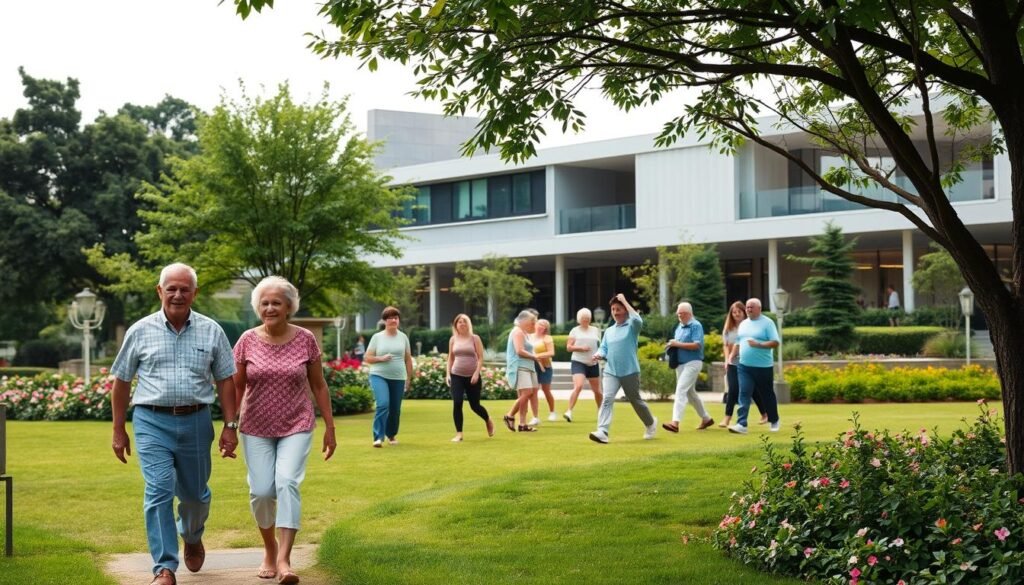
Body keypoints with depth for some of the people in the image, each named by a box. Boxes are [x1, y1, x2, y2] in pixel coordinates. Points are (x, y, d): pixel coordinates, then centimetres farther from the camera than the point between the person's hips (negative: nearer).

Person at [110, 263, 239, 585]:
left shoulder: (211, 331, 4)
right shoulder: (141, 331, 1)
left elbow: (225, 381, 7)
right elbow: (121, 382, 7)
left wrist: (230, 426, 2)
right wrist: (118, 430, 7)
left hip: (196, 422, 2)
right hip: (152, 422, -2)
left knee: (195, 493, 14)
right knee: (159, 492, -12)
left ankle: (192, 538, 45)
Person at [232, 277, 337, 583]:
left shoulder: (305, 340, -3)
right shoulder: (248, 341, -3)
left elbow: (318, 386, 4)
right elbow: (236, 387, 4)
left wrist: (330, 427, 5)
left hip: (296, 427, -1)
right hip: (256, 428, 1)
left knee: (287, 483, -18)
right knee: (261, 490, -3)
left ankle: (284, 560, -21)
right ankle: (270, 549, 23)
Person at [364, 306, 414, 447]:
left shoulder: (403, 337, 7)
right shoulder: (377, 337, 1)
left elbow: (408, 359, 11)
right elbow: (367, 358, 1)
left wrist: (409, 378, 9)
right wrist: (381, 358, -15)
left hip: (398, 378, 3)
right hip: (379, 376, -3)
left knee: (395, 409, 9)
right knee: (383, 405, -22)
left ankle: (391, 435, 31)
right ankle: (378, 437, -19)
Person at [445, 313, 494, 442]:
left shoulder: (475, 338, -1)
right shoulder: (453, 339, 7)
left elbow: (481, 358, -5)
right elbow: (450, 358, 13)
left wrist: (477, 373, -15)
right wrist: (447, 374, 4)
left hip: (472, 376, -2)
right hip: (456, 376, 2)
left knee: (475, 406, 5)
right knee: (457, 403, -13)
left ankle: (488, 420, 37)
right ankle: (459, 434, -5)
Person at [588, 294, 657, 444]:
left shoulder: (631, 326, -2)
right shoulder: (609, 331, 15)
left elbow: (638, 320, -26)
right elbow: (604, 348, 13)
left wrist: (624, 301, -18)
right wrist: (599, 355, -12)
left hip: (630, 371, -4)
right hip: (610, 372, 4)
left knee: (635, 400, 11)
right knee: (607, 399, -17)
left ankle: (651, 423, 38)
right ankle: (602, 432, -27)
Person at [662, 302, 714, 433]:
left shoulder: (696, 326, -9)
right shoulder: (679, 327, 16)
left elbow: (697, 345, -19)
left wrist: (678, 344, -19)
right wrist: (671, 345, 1)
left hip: (693, 362, -9)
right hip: (680, 363, 9)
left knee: (681, 390, -19)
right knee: (690, 393, 16)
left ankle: (675, 422, -28)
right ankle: (706, 418, 30)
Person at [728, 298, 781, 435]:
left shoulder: (767, 323, -7)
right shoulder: (743, 324, 12)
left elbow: (775, 342, -13)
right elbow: (738, 343, 19)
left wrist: (758, 344, -23)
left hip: (763, 367, -4)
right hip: (744, 366, 4)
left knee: (767, 395, 10)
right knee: (744, 394, -7)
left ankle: (774, 421, 29)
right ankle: (741, 424, -14)